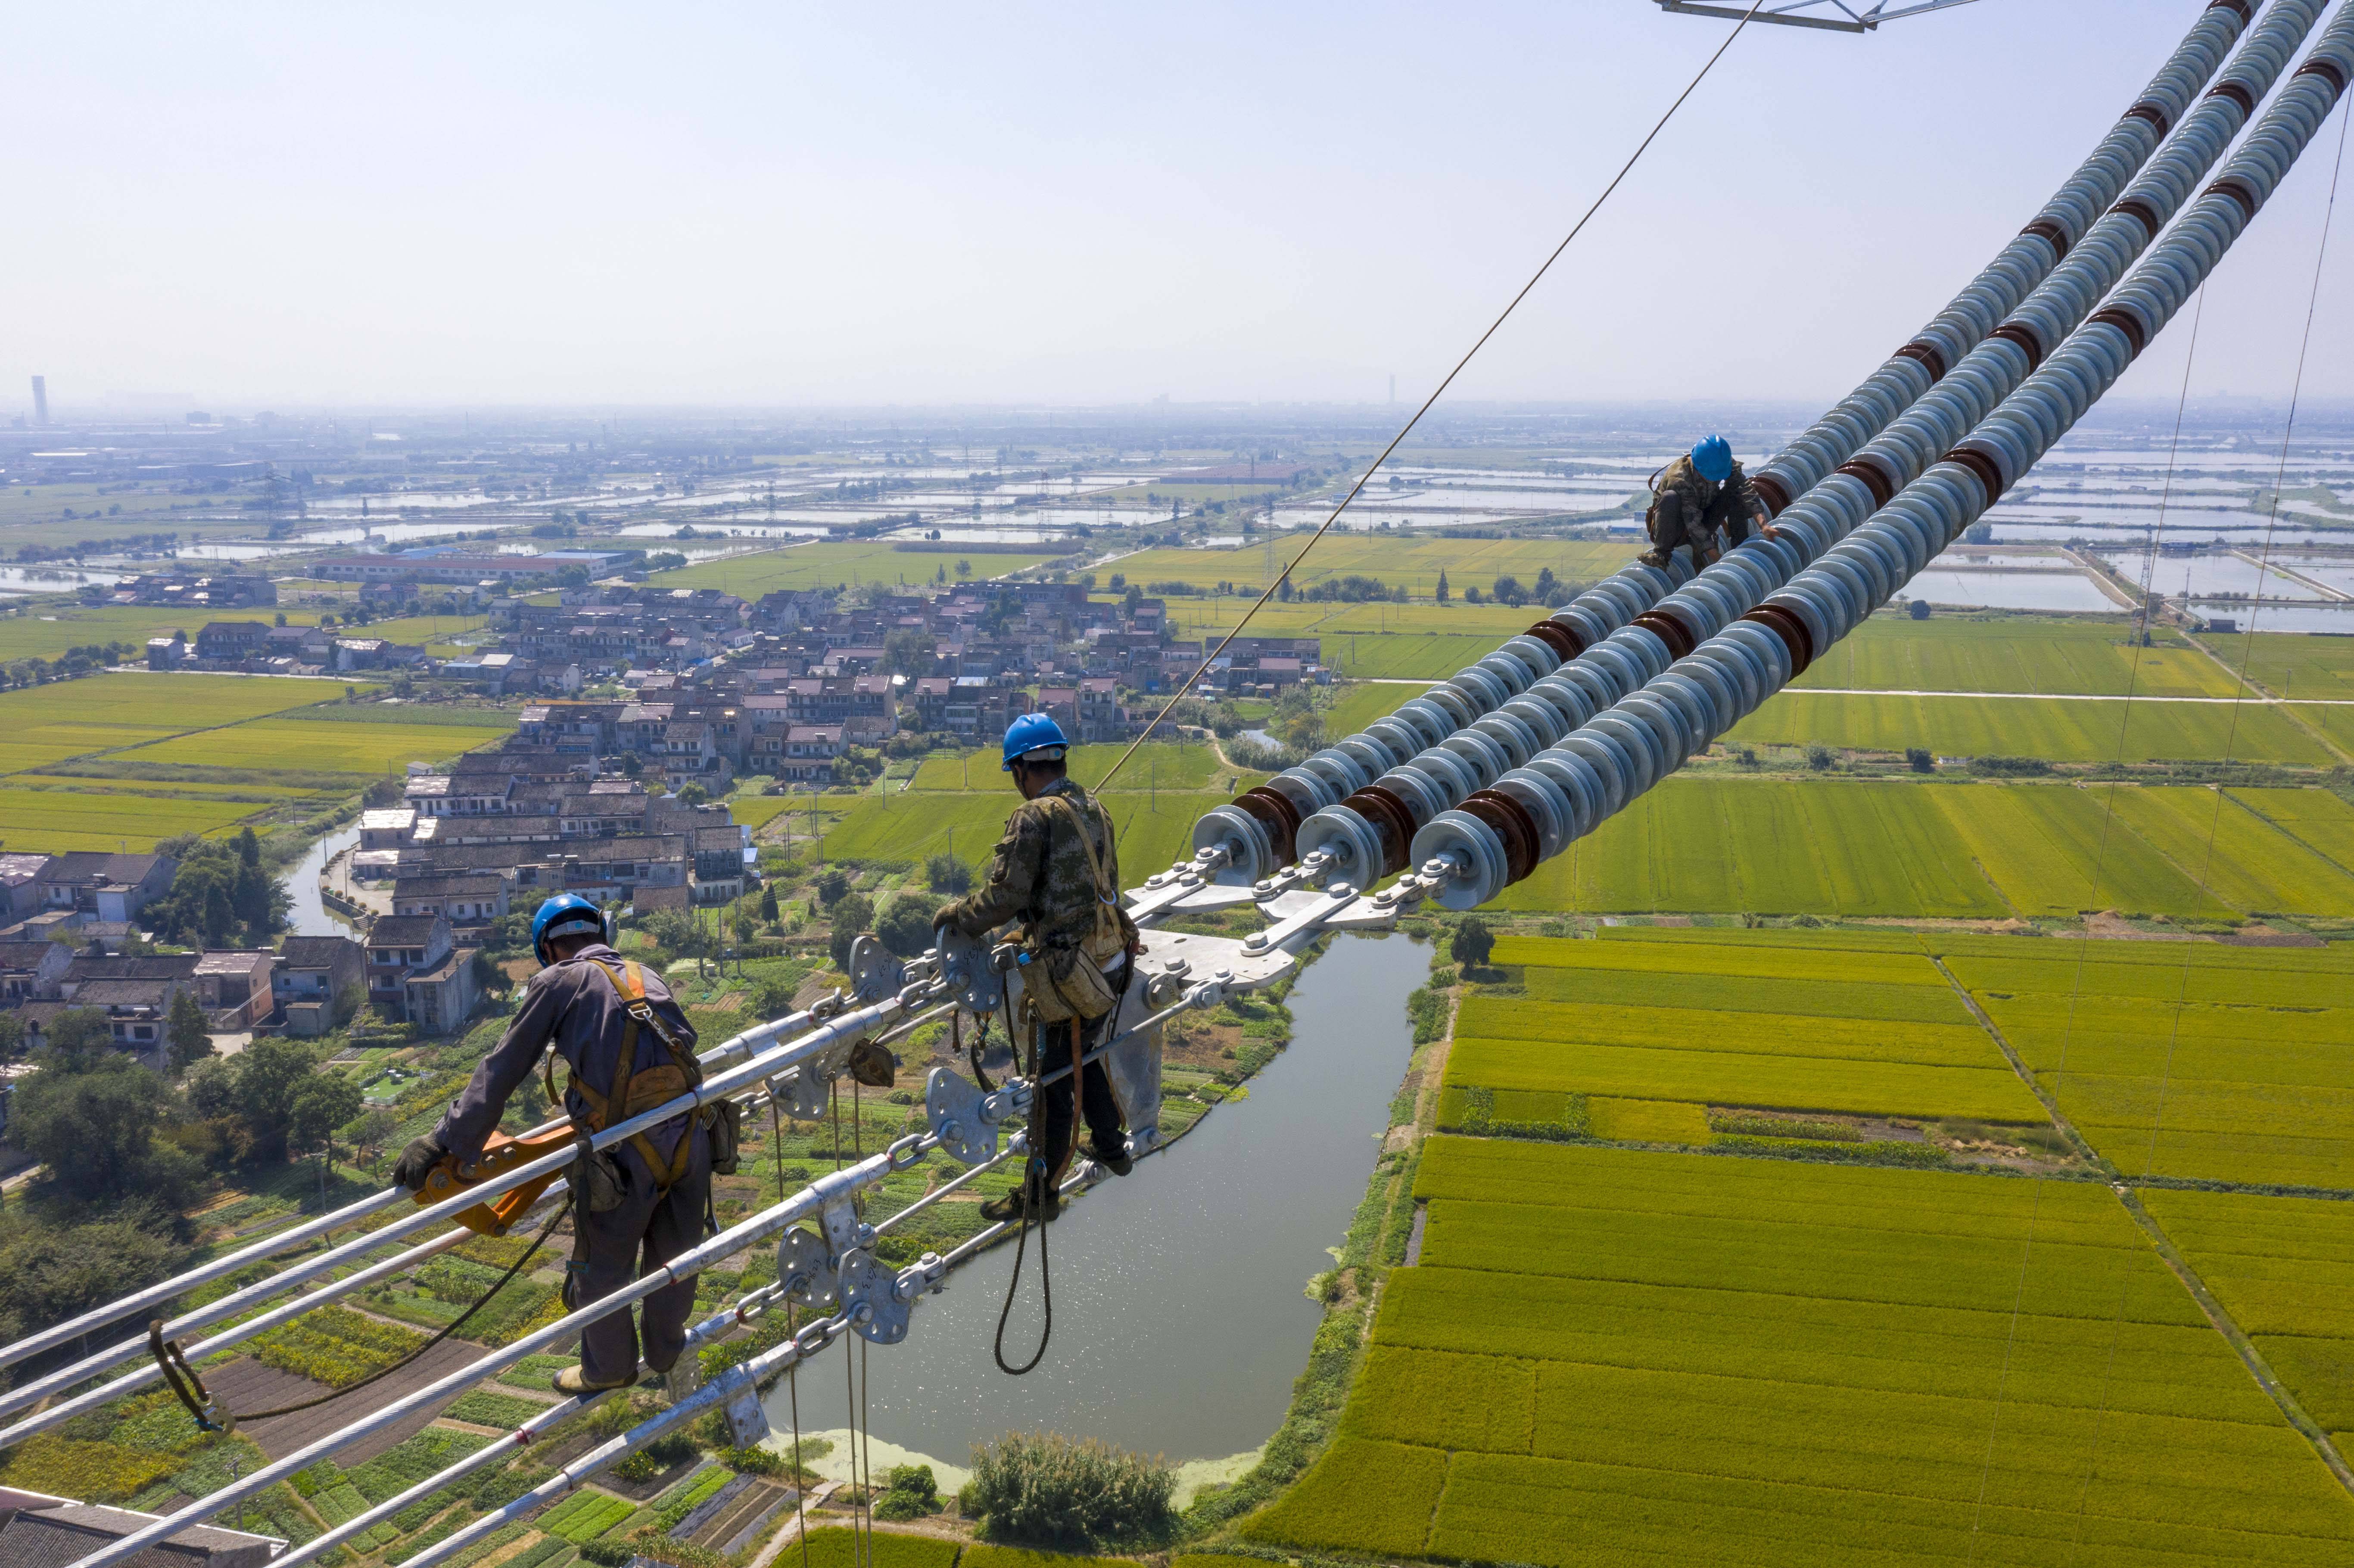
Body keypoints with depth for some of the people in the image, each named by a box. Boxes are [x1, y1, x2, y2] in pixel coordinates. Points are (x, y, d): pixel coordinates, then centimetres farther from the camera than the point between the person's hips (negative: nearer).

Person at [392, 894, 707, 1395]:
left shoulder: (559, 981, 4)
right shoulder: (647, 977, 19)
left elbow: (501, 1072, 1)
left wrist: (448, 1141, 3)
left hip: (626, 1152, -5)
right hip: (691, 1137, 5)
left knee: (602, 1270, 19)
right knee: (673, 1256, 26)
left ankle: (608, 1369, 40)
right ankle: (666, 1351, 48)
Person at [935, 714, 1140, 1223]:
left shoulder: (1034, 818, -17)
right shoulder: (1095, 810, 8)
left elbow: (1006, 895, -20)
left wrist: (958, 914, -1)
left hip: (1067, 974, -8)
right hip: (1111, 961, 8)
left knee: (1053, 1081, 4)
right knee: (1087, 1056, 29)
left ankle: (1039, 1194, 17)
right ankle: (1111, 1147, 45)